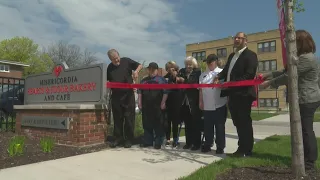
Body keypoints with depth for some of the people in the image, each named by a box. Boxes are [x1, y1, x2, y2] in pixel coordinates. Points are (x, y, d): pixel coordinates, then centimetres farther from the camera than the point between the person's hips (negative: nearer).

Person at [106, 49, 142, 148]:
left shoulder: (126, 61, 2)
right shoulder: (109, 67, 11)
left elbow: (139, 65, 6)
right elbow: (107, 80, 19)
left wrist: (136, 71, -12)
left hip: (128, 95, -3)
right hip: (116, 95, 3)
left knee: (129, 117, 0)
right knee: (117, 118, 7)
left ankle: (129, 139, 10)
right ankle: (118, 138, 18)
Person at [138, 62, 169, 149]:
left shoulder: (162, 79, 4)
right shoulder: (144, 80, 16)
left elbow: (165, 92, -3)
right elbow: (139, 92, 13)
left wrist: (163, 103, -10)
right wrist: (140, 103, 4)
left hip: (157, 107, -4)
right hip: (146, 106, 4)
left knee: (158, 125, 1)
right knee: (147, 124, 9)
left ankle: (158, 142, 9)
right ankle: (147, 141, 19)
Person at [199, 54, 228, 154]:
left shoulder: (221, 72, 0)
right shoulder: (203, 74, 13)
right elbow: (201, 89, 11)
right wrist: (200, 101, 7)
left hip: (219, 105, -4)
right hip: (207, 106, 4)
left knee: (219, 126, 4)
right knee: (208, 126, 12)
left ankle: (220, 147, 15)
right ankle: (207, 145, 24)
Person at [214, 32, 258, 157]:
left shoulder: (250, 55, -4)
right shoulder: (232, 56, 22)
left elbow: (250, 74, -16)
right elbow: (226, 70, 18)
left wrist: (232, 83, -21)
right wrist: (218, 77, -4)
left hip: (243, 94, -8)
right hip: (233, 94, 8)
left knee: (245, 123, 0)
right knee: (238, 123, 13)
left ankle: (247, 150, 11)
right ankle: (241, 148, 25)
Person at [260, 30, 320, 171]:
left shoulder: (306, 58, -19)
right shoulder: (304, 57, 16)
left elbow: (288, 76, -21)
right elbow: (286, 71, 15)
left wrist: (269, 83, -12)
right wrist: (268, 75, 10)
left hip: (306, 100, -11)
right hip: (305, 100, 11)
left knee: (306, 130, -2)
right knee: (305, 130, 16)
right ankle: (308, 159, 28)